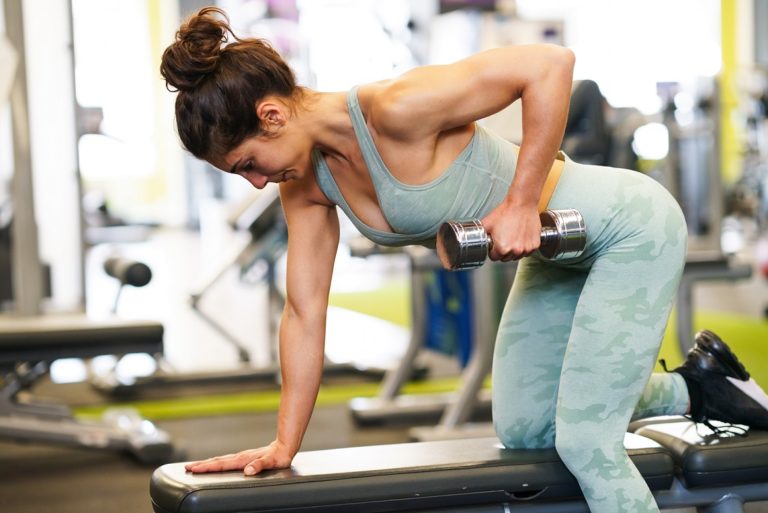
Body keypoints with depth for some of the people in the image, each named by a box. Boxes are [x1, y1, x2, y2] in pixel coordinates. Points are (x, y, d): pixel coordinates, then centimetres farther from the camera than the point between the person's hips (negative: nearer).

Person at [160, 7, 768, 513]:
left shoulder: (394, 109, -33)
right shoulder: (308, 178, -8)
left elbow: (550, 63, -34)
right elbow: (305, 313, -3)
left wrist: (521, 204, -32)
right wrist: (284, 445, -4)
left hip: (628, 226, -9)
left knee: (584, 443, -10)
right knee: (521, 432, 16)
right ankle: (696, 385, 31)